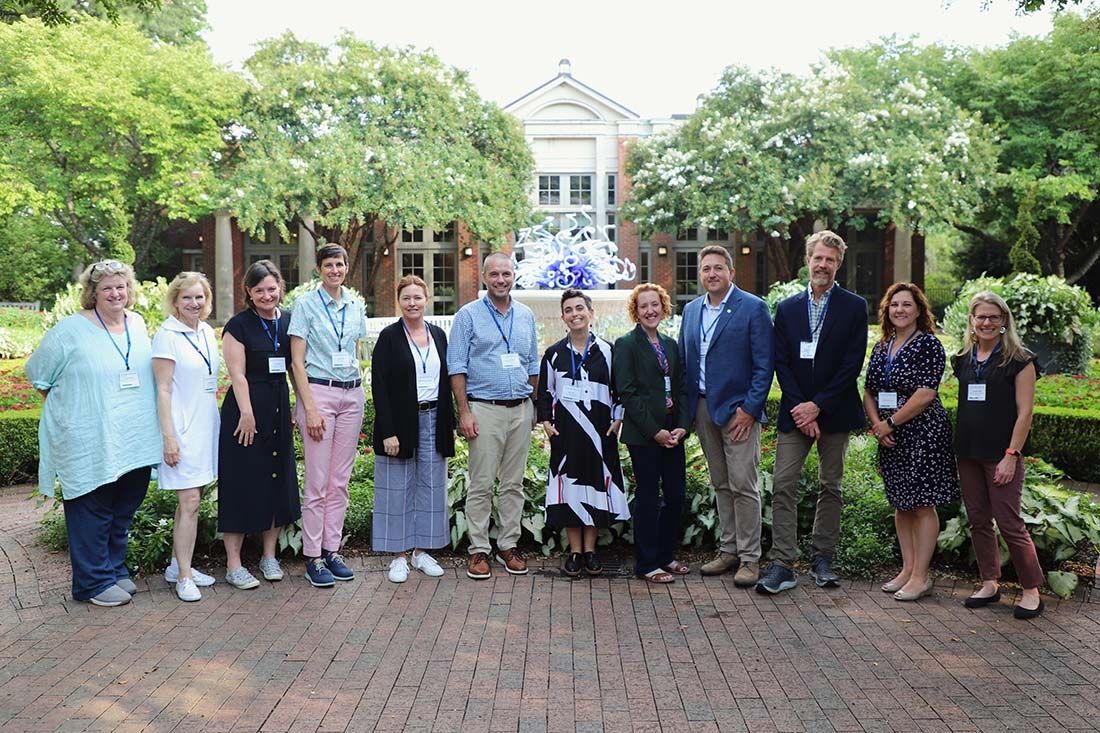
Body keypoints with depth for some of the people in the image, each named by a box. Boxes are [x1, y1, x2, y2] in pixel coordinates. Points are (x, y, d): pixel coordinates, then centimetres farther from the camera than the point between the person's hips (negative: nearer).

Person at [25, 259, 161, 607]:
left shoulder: (137, 324, 9)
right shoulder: (71, 329, -8)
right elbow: (38, 373, 2)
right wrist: (63, 407, 2)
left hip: (134, 443, 6)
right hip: (89, 444, -6)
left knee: (123, 510, 15)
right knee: (93, 512, 1)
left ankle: (115, 569, 29)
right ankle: (94, 582, 12)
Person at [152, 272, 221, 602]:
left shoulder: (207, 332, 10)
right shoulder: (168, 335, -10)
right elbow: (163, 389, -13)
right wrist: (169, 436, -17)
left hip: (206, 425, 7)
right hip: (182, 429, -7)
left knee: (190, 500, 13)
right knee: (189, 501, -8)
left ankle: (177, 565, 24)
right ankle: (183, 577, 0)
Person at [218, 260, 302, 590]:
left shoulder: (289, 321, 8)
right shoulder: (238, 325, -7)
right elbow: (237, 374, -11)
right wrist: (247, 415, -16)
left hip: (279, 408, 6)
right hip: (246, 407, -5)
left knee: (279, 479, 10)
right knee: (243, 482, -2)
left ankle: (269, 555, 24)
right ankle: (233, 565, 6)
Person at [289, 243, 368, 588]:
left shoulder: (356, 306, 11)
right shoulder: (306, 305, -3)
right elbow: (297, 361, -6)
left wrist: (360, 392, 9)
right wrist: (310, 408, -12)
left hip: (352, 394, 5)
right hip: (319, 392, -4)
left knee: (340, 481, 8)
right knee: (317, 482, -4)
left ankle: (332, 550, 16)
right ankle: (313, 557, 5)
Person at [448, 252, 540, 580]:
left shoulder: (526, 316, 12)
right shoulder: (468, 315, -1)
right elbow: (457, 367, -4)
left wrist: (535, 407, 12)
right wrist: (464, 412, -10)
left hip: (521, 409, 4)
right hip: (485, 408, -4)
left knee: (514, 483, 9)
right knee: (481, 484, -2)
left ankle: (508, 545, 18)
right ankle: (479, 550, 6)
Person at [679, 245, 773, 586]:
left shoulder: (753, 308, -6)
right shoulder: (691, 310, 12)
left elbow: (764, 364, -9)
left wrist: (749, 408, -14)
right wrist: (688, 409, 7)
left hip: (738, 410, -6)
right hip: (703, 409, 6)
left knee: (743, 486, -4)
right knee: (720, 485, 13)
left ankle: (750, 558, 5)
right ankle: (728, 550, 22)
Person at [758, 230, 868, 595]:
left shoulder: (855, 307, 1)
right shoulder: (786, 308, 8)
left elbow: (852, 363, -6)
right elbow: (781, 363, 3)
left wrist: (818, 405, -12)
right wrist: (800, 407, -9)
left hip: (835, 412, -1)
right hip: (795, 411, 1)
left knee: (831, 486, 8)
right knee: (783, 486, -6)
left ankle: (822, 558, 20)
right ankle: (781, 565, -4)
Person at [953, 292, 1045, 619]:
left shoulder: (1019, 360, -5)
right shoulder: (964, 359, 12)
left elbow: (1025, 412, -8)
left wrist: (1011, 455, -14)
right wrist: (958, 446, 11)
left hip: (1001, 455, -6)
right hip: (968, 453, 6)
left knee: (1009, 522, -5)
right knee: (978, 520, 10)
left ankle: (1031, 590, 9)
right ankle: (990, 584, 21)